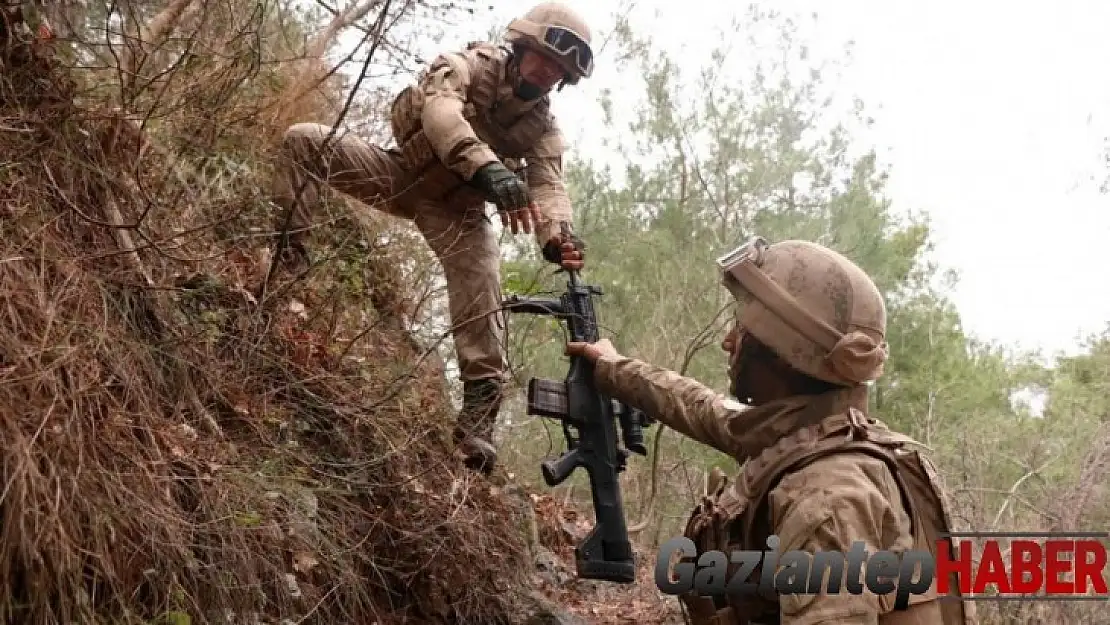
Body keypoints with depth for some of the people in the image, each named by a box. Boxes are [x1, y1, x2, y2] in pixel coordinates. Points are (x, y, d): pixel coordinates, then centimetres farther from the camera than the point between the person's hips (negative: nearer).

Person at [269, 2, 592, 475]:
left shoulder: (542, 129, -7)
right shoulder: (469, 65, -18)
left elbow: (549, 185, -21)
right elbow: (441, 110, -40)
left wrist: (558, 237, -47)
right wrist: (487, 167, -61)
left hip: (455, 209, 1)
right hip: (403, 174, -1)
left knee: (482, 310, -21)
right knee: (303, 140, -20)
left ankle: (477, 423, -15)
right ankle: (288, 250, -15)